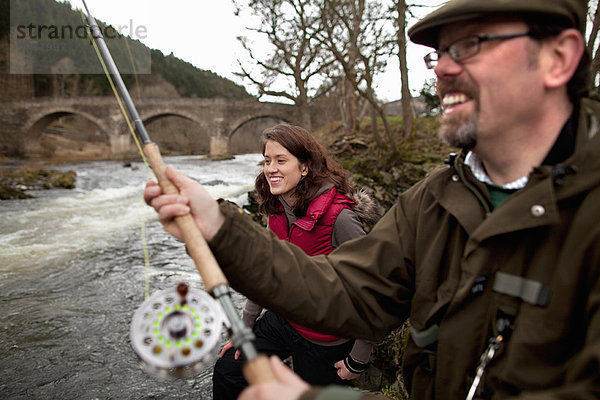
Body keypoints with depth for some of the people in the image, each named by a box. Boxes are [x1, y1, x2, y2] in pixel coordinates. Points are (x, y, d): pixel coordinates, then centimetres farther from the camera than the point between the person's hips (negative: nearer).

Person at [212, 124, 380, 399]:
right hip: (282, 321, 6)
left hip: (325, 343, -6)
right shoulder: (277, 211, -4)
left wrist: (357, 361, -15)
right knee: (226, 373, 11)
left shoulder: (339, 217, -28)